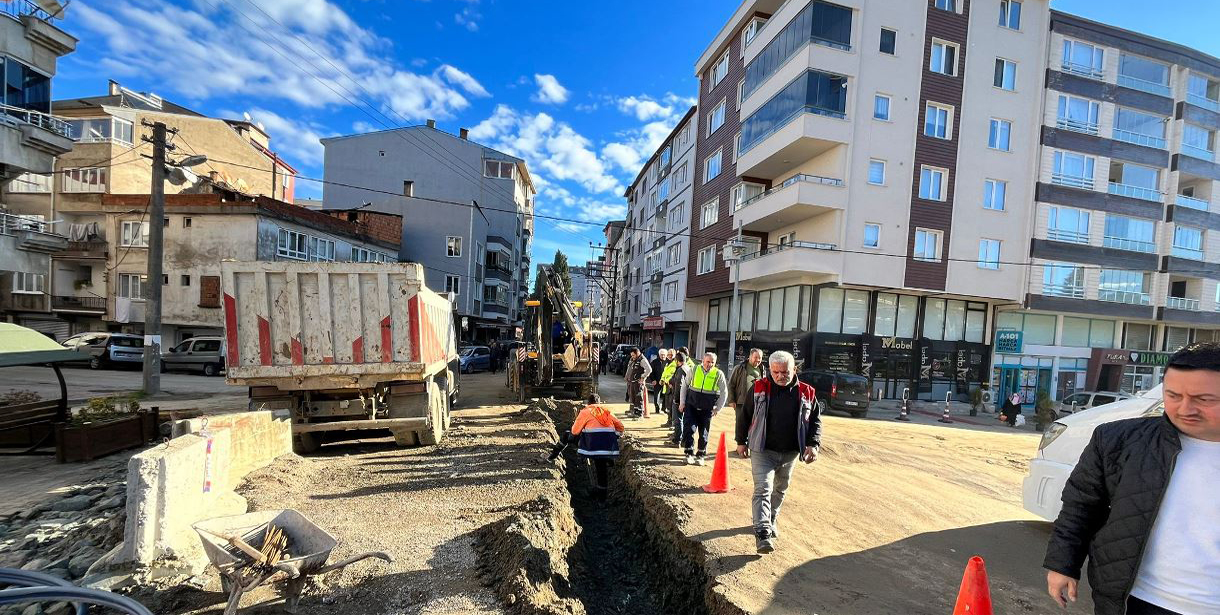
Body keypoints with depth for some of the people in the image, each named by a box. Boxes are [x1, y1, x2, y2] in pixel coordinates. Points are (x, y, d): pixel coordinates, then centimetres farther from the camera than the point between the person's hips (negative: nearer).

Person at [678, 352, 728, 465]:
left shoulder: (719, 374, -4)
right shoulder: (694, 370, -2)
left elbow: (724, 392, 5)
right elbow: (684, 385, 7)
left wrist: (718, 408, 3)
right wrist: (682, 403, 4)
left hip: (707, 409, 0)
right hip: (691, 406, 0)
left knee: (704, 433, 8)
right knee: (689, 429, -8)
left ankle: (700, 455, 24)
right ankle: (689, 453, 8)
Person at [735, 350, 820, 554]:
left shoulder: (806, 393, -3)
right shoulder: (759, 389, -8)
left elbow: (815, 420, 5)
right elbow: (745, 415, 1)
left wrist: (813, 444, -8)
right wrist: (741, 442, 4)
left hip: (790, 453, 3)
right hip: (763, 451, -3)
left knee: (779, 490, 19)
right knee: (763, 489, -12)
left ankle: (771, 521, 39)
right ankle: (762, 532, -13)